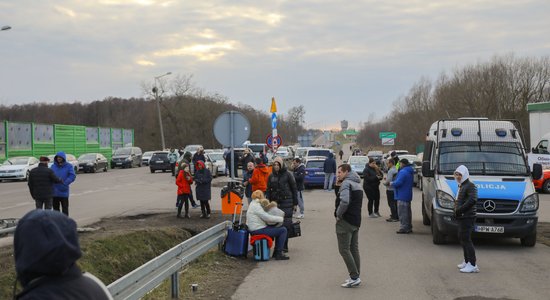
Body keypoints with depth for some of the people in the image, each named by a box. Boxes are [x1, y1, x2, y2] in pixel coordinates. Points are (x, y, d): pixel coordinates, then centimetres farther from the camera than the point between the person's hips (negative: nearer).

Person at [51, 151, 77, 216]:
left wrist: (65, 183, -23)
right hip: (54, 192, 3)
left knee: (65, 208, 2)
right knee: (55, 208, 11)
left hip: (64, 192, -3)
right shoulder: (53, 166, 7)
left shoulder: (68, 166, -2)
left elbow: (72, 176, -12)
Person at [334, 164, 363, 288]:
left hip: (345, 221, -10)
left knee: (344, 249, -6)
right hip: (356, 221, 10)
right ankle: (356, 277, 14)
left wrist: (338, 214, -15)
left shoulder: (346, 183, -13)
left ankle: (354, 277, -8)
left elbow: (344, 201, -27)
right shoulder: (357, 183, 18)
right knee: (354, 249, 12)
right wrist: (338, 186, 8)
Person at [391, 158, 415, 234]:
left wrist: (392, 183, -5)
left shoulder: (403, 172, -19)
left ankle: (403, 228, -6)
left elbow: (398, 183, -26)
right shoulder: (410, 172, 14)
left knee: (402, 212, -6)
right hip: (408, 195, 10)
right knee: (407, 211, 16)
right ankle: (409, 228, 22)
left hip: (402, 196, -10)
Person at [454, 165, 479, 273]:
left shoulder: (470, 186, -11)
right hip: (462, 218, 10)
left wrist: (459, 210, -21)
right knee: (462, 239, 16)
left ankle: (473, 265, -13)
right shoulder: (461, 186, 20)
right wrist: (456, 210, 9)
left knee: (466, 239, -12)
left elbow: (473, 200, -24)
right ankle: (467, 261, 27)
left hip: (467, 217, -10)